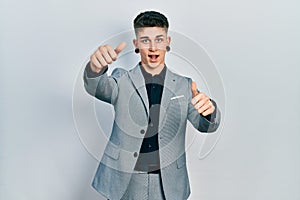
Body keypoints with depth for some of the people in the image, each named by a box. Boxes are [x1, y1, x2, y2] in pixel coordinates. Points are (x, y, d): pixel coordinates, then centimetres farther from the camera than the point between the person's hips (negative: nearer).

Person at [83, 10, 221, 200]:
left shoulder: (184, 86, 2)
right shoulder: (122, 80, -2)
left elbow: (206, 125, -7)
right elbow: (98, 87, -21)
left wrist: (209, 109, -31)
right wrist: (96, 67, -44)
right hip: (125, 184, -1)